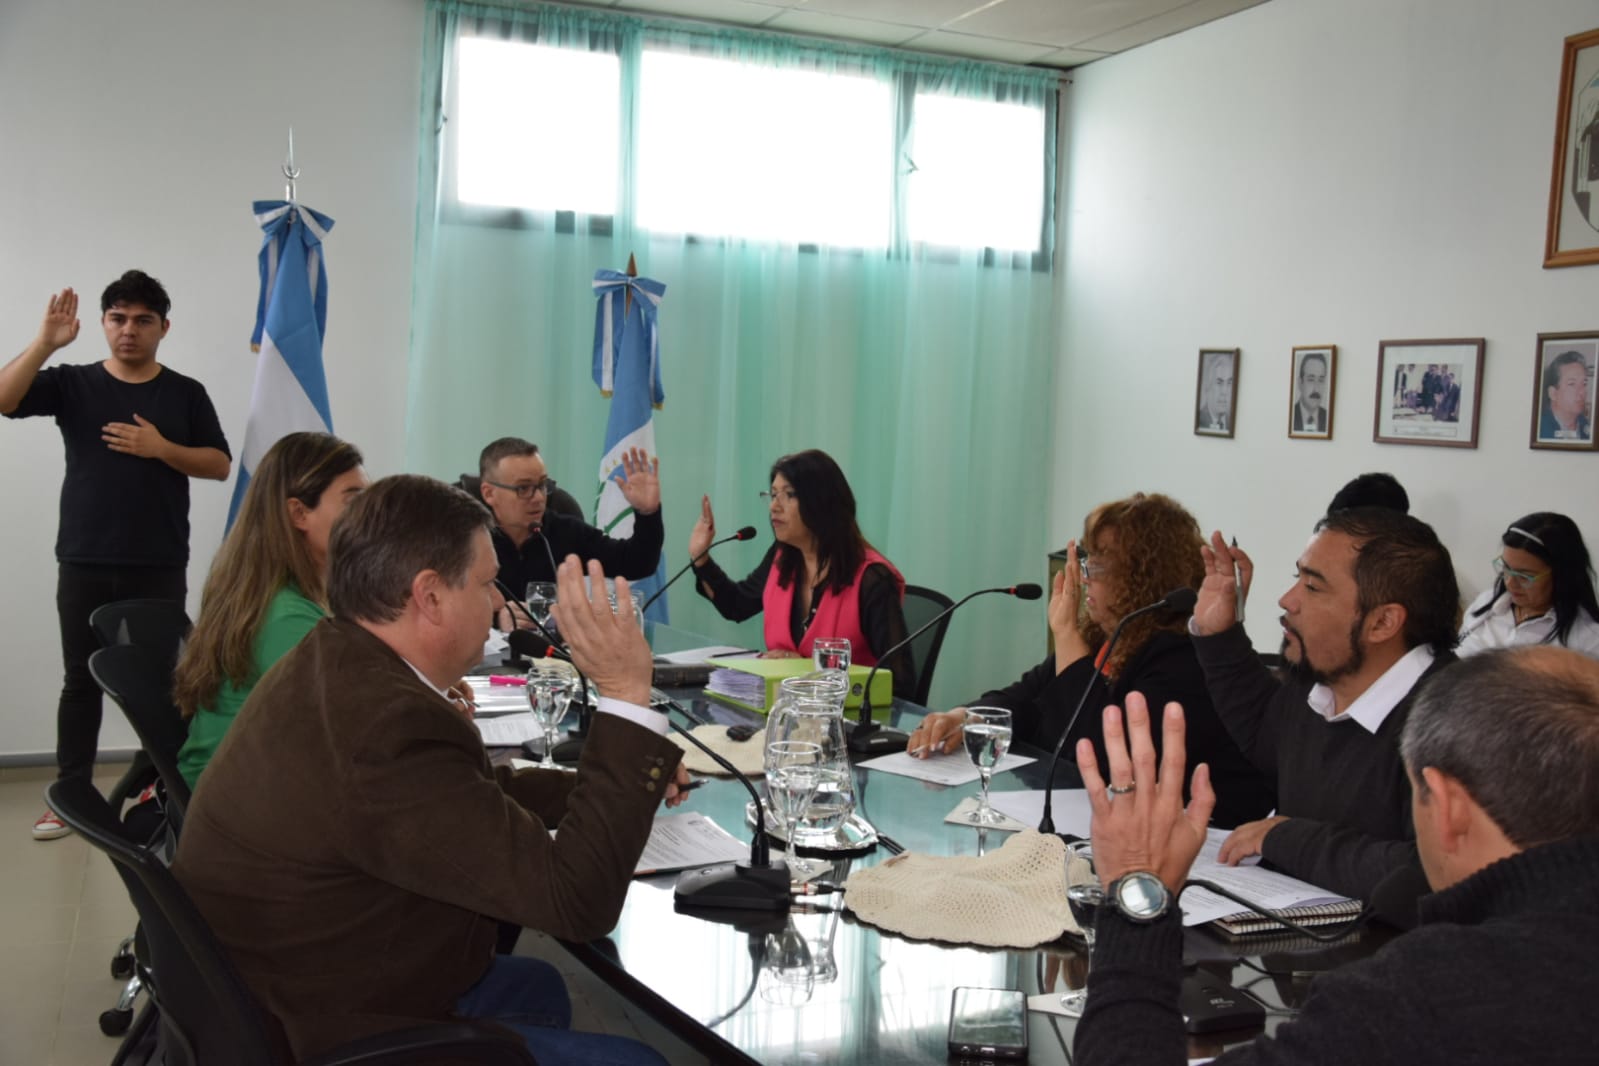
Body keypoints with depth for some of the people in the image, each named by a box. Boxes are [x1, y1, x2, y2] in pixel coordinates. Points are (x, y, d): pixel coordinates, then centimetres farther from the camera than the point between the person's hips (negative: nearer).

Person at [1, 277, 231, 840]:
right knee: (81, 679, 7)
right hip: (84, 564, 1)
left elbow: (220, 465, 2)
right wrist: (46, 342, -18)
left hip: (160, 567, -1)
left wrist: (161, 448, -13)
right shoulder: (72, 383, 5)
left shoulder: (186, 393, 4)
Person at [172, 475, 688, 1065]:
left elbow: (473, 792, 13)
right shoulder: (388, 729, -34)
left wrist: (609, 782, 8)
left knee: (537, 987, 27)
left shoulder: (337, 666, -1)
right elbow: (577, 899, -30)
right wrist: (625, 694, -28)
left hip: (298, 986, 10)